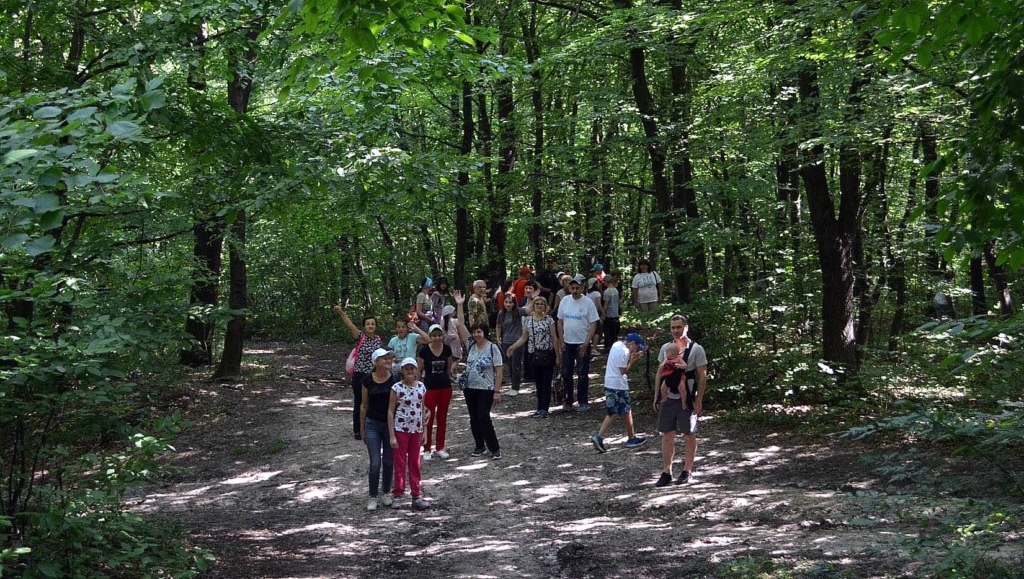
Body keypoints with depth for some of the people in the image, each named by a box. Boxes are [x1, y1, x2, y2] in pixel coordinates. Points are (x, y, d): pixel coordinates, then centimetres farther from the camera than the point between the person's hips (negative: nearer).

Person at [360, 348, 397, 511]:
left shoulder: (395, 379, -5)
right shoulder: (367, 381, -5)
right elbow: (364, 405, 4)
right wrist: (362, 428, 6)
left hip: (391, 424, 1)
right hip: (373, 425, -1)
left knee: (389, 461, 10)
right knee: (375, 463, -4)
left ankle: (387, 493, 27)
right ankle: (372, 497, 7)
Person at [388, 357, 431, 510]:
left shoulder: (421, 387, 3)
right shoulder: (397, 388, -9)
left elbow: (422, 409, 11)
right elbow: (390, 412, -8)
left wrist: (424, 432, 9)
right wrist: (392, 436, -11)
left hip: (416, 430, 4)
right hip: (401, 430, -4)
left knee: (415, 463, 11)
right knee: (400, 463, 4)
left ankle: (416, 496, 16)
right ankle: (398, 495, 14)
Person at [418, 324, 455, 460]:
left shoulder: (447, 349, -1)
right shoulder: (424, 350, -10)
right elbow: (419, 370, -2)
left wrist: (448, 381, 13)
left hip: (445, 388, 3)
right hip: (429, 388, -3)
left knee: (442, 418, 11)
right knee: (428, 418, 1)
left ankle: (440, 448, 22)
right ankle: (426, 450, 10)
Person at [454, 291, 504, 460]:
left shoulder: (492, 348, -8)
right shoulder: (470, 345, 4)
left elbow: (499, 371, -9)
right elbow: (461, 327, -1)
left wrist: (497, 391, -13)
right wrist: (459, 306, -7)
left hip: (486, 389, -5)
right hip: (470, 388, 5)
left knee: (484, 417, -11)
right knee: (474, 418, 10)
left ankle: (495, 449, -2)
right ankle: (479, 446, 24)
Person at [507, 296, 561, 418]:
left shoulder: (549, 320, -3)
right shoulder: (528, 320, 6)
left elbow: (554, 338, -3)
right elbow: (524, 338, 8)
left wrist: (558, 356, -4)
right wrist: (513, 347, -5)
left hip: (548, 354, -3)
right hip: (535, 354, 3)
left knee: (546, 382, -2)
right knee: (538, 382, 9)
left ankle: (544, 409, 1)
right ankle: (540, 408, 15)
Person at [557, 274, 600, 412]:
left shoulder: (588, 302, -8)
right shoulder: (565, 301, 3)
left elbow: (593, 324, -9)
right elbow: (560, 322, 8)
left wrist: (585, 344, -14)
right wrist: (562, 341, 2)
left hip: (582, 344, -4)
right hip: (567, 343, 4)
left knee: (582, 374, 0)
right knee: (566, 373, 9)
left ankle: (583, 402, 9)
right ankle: (568, 400, 20)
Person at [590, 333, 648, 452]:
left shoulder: (616, 345, 10)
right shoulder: (624, 351, -18)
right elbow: (623, 370, -18)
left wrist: (632, 357, 8)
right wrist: (632, 360, -8)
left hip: (609, 384, 9)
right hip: (619, 385, -9)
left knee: (613, 413, 11)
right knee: (626, 412, 8)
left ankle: (599, 437, -1)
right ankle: (631, 439, 22)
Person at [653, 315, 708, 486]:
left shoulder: (696, 349, -6)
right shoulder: (665, 348, 8)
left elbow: (702, 376, -7)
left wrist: (699, 401, -11)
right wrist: (656, 397, 9)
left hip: (686, 400, -4)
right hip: (667, 399, 4)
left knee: (689, 435, 5)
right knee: (667, 435, 5)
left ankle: (687, 471, 16)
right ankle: (666, 472, 11)